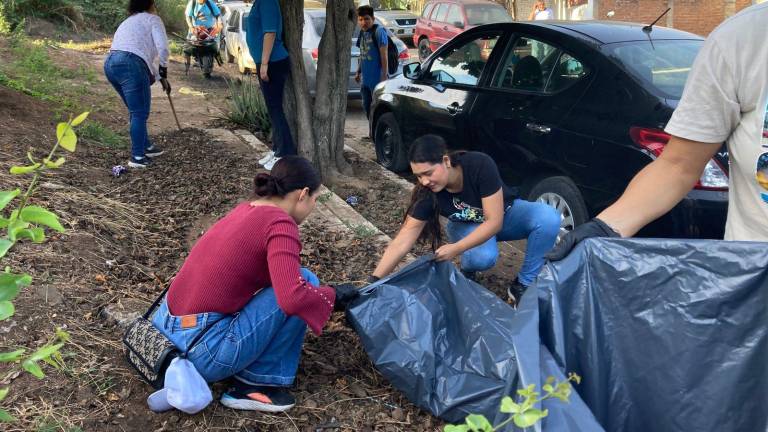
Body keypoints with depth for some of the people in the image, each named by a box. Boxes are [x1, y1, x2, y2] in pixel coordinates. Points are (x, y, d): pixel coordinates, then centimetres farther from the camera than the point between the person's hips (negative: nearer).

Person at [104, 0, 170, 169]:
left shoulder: (129, 21, 34)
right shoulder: (152, 19, 9)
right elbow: (162, 49, -5)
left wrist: (156, 75, 32)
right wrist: (163, 74, 7)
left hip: (110, 63, 8)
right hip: (130, 64, -8)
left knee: (137, 111, 21)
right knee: (140, 113, -2)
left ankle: (146, 147, 31)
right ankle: (138, 157, -2)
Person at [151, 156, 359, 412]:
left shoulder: (246, 210, 12)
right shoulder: (279, 223, -13)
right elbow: (293, 297, -27)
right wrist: (333, 295, -8)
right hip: (206, 351, -9)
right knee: (304, 280, -6)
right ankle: (256, 383, 1)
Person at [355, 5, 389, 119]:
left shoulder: (379, 31, -13)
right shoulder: (362, 32, 10)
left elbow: (384, 55, -15)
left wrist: (384, 76, -18)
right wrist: (358, 72, 20)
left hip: (377, 78, -8)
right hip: (365, 79, 8)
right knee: (367, 107, 15)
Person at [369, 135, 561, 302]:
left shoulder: (480, 165, -36)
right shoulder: (427, 192, -28)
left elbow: (494, 222, -32)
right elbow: (403, 240, -27)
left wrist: (455, 249, -39)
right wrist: (375, 280, -33)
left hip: (504, 214, 0)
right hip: (467, 225, 0)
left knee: (549, 217, -32)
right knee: (482, 257, -36)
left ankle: (523, 284, -14)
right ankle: (467, 269, 1)